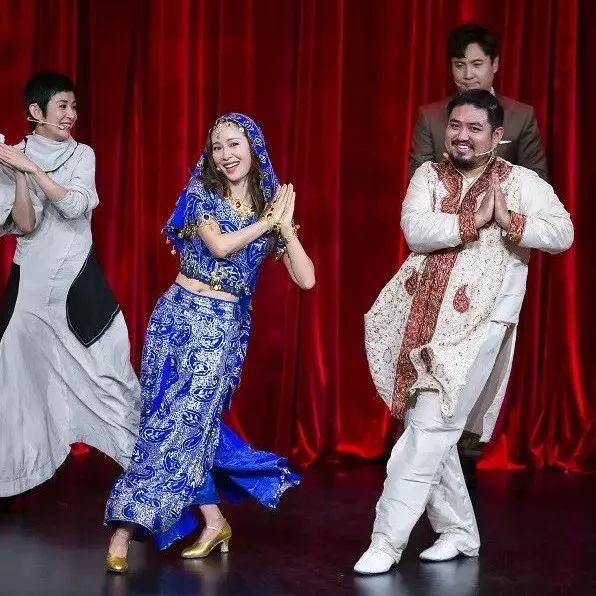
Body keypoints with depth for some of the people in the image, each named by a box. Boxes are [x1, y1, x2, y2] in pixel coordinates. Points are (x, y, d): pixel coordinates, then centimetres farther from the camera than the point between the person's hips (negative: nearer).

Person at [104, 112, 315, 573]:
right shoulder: (201, 192, 1)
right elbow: (219, 245, -18)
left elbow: (306, 279, -2)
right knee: (181, 419, -1)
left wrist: (284, 225, -9)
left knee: (186, 418, -8)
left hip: (226, 326, 0)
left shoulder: (272, 206, 5)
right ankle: (213, 521, 12)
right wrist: (266, 222, -9)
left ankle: (127, 527, -6)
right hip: (181, 314, 0)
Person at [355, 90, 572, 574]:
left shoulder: (522, 182, 0)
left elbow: (562, 233, -12)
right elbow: (415, 230, -8)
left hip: (478, 324, -5)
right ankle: (459, 532, 25)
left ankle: (387, 541, -5)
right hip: (422, 320, 5)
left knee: (429, 430, -9)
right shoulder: (428, 175, 9)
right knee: (429, 429, 10)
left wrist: (509, 221, -23)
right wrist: (473, 221, -15)